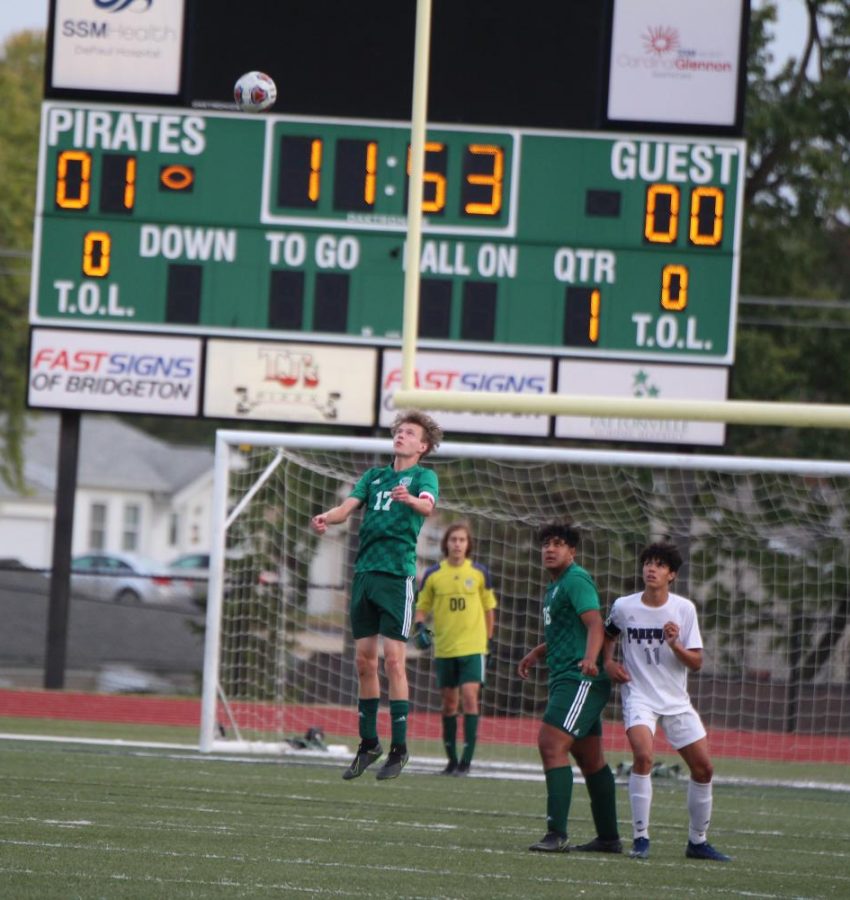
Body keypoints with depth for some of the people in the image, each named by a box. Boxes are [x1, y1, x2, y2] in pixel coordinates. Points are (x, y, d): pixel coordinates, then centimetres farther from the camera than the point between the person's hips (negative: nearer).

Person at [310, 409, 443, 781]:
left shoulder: (423, 476, 2)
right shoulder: (374, 476, 18)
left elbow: (428, 504, -19)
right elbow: (349, 505, 6)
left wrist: (410, 499, -42)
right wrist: (326, 518, -17)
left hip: (398, 573, -6)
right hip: (365, 570, 6)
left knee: (393, 659, -8)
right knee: (364, 660, 7)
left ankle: (399, 747, -4)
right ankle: (369, 743, 16)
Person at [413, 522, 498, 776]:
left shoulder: (480, 573, 1)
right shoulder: (432, 575, 1)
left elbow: (489, 608, 10)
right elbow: (422, 607, 9)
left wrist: (487, 639, 8)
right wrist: (420, 627, -9)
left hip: (473, 647, -2)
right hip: (444, 648, 2)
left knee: (469, 697, -13)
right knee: (449, 702, 6)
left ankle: (467, 759, -11)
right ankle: (452, 759, 15)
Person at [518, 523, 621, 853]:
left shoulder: (576, 580, -11)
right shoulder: (556, 585, 21)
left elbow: (594, 623, -24)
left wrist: (590, 658, -40)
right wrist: (537, 652, 31)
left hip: (580, 679, -11)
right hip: (567, 680, 11)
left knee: (551, 744, -19)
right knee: (590, 758, 13)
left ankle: (557, 834, -22)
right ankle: (608, 837, 19)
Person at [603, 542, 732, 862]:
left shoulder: (684, 609, -3)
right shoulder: (623, 607, -2)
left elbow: (696, 662, -3)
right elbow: (608, 636, 20)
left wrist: (675, 645, -22)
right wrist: (608, 662, 2)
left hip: (676, 701, 2)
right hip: (638, 697, -2)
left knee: (703, 767, 1)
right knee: (643, 755, -27)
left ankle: (697, 841, 19)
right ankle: (641, 838, -20)